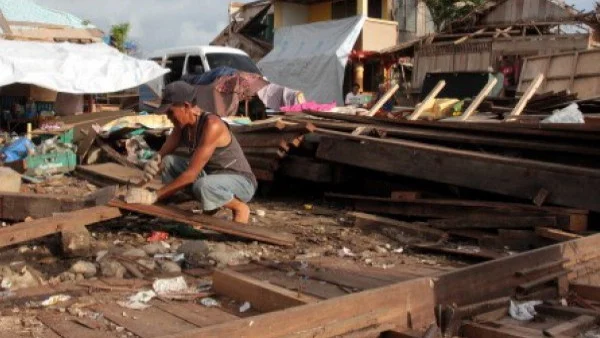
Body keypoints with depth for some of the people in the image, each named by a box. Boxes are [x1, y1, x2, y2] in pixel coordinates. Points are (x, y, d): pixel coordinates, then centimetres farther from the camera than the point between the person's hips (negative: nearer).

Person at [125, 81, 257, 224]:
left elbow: (191, 174, -30)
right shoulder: (182, 125, -2)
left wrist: (153, 196, -28)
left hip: (241, 182, -8)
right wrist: (153, 163, -20)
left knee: (202, 186, -38)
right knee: (168, 162, -3)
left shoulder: (212, 125, -27)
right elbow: (163, 154, 6)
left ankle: (240, 208, -8)